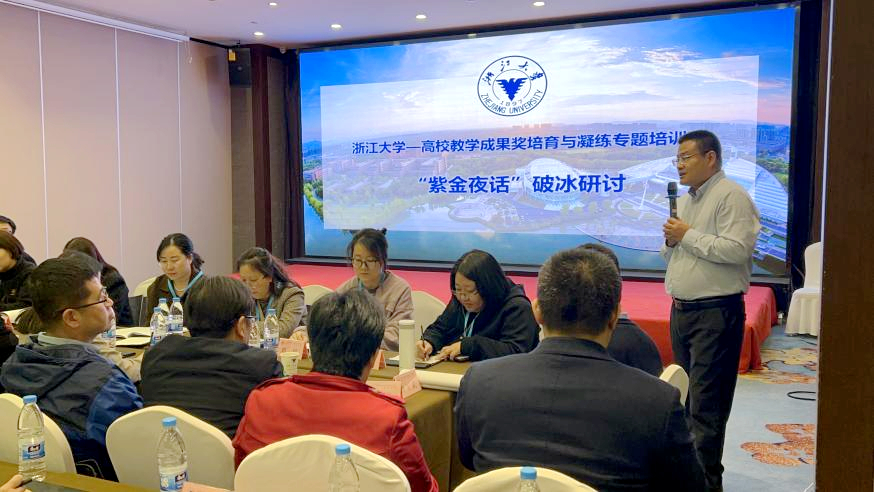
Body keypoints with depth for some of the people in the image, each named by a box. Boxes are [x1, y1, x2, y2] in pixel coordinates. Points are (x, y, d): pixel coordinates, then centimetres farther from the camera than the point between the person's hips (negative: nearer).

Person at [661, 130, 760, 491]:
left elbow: (736, 249, -23)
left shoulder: (731, 196, -10)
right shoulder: (684, 201, 17)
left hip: (715, 312, -9)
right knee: (686, 394, 16)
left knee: (705, 401, -7)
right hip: (682, 310, 9)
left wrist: (688, 236, -15)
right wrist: (671, 241, 2)